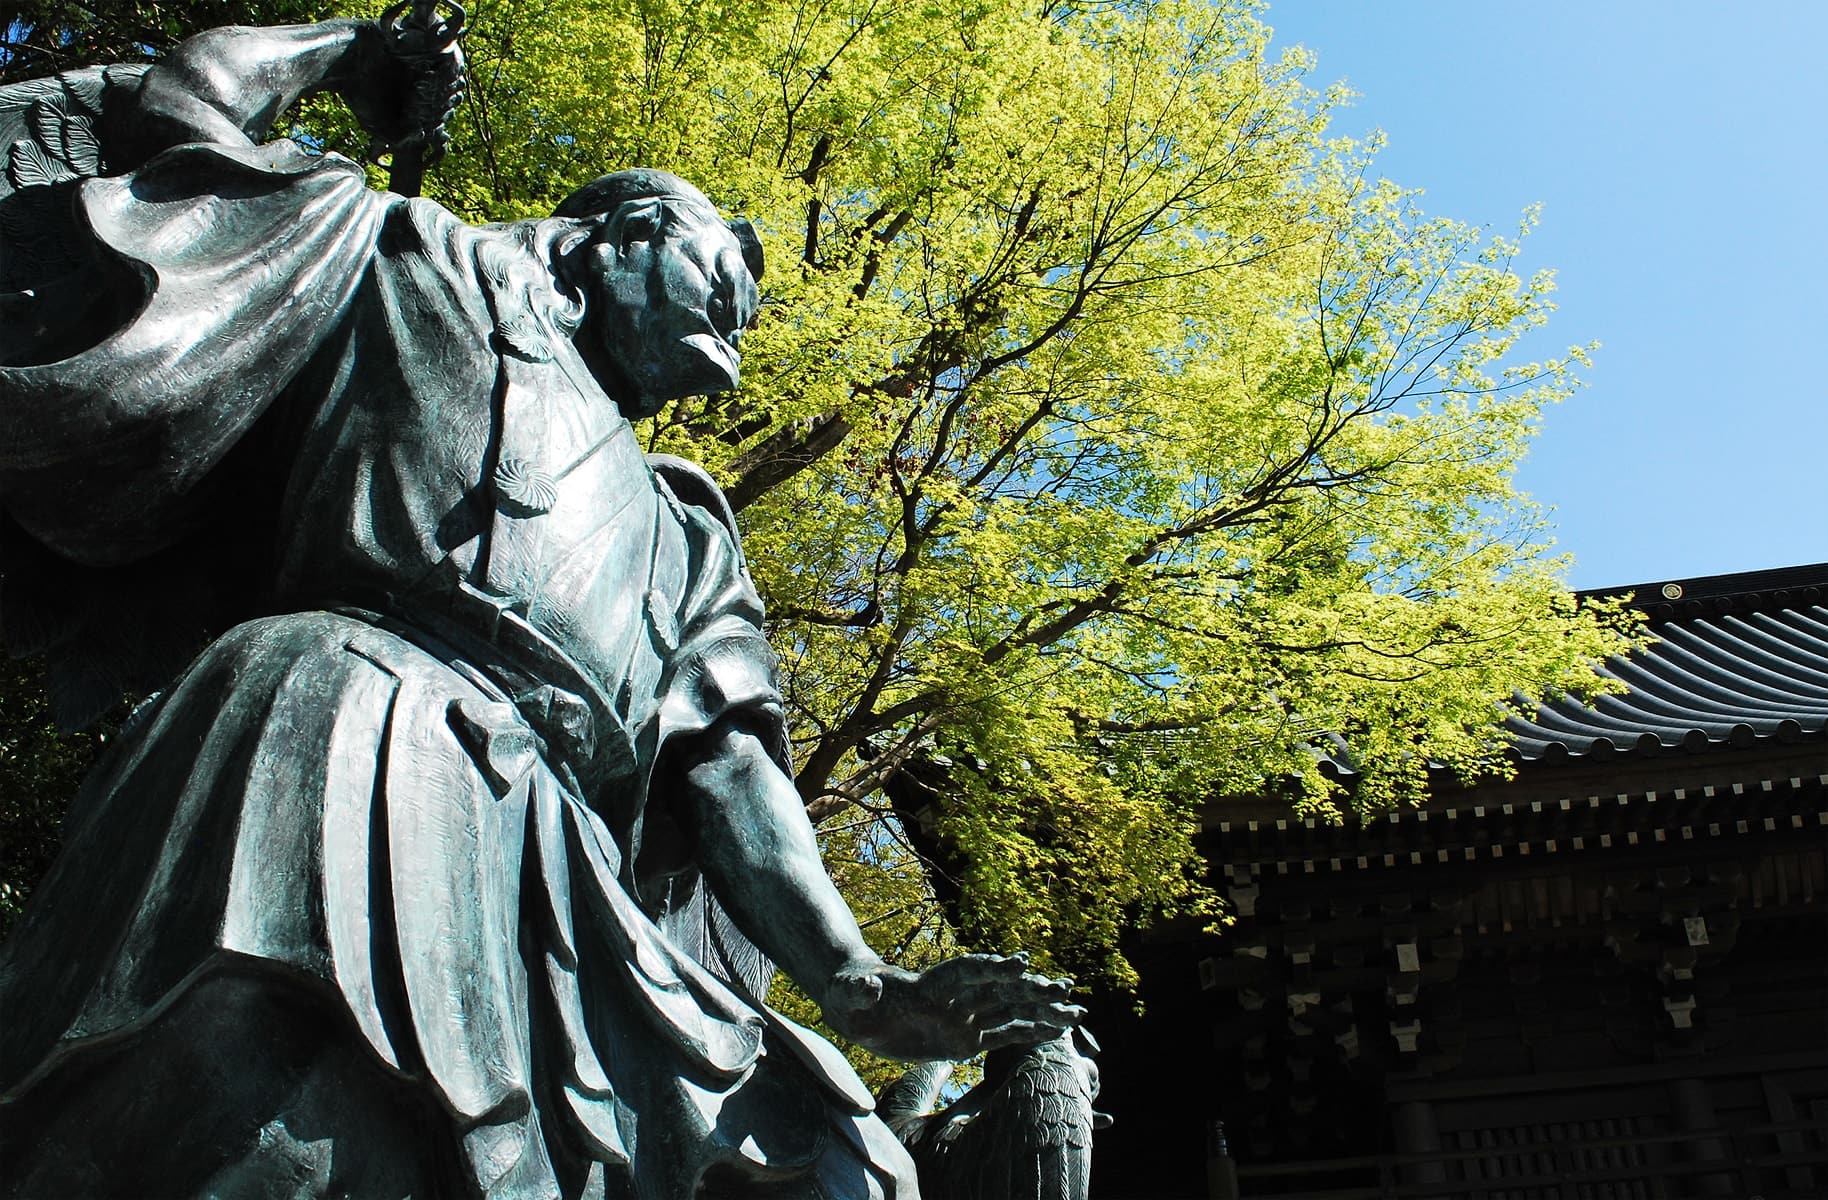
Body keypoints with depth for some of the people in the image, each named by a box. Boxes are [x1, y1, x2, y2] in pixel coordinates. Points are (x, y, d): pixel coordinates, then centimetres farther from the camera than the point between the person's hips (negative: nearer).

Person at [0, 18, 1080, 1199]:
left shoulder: (689, 528, 33)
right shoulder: (431, 271, 25)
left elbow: (727, 758, 19)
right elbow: (176, 106, 22)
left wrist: (854, 981, 4)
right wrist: (346, 47, 39)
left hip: (552, 882, 6)